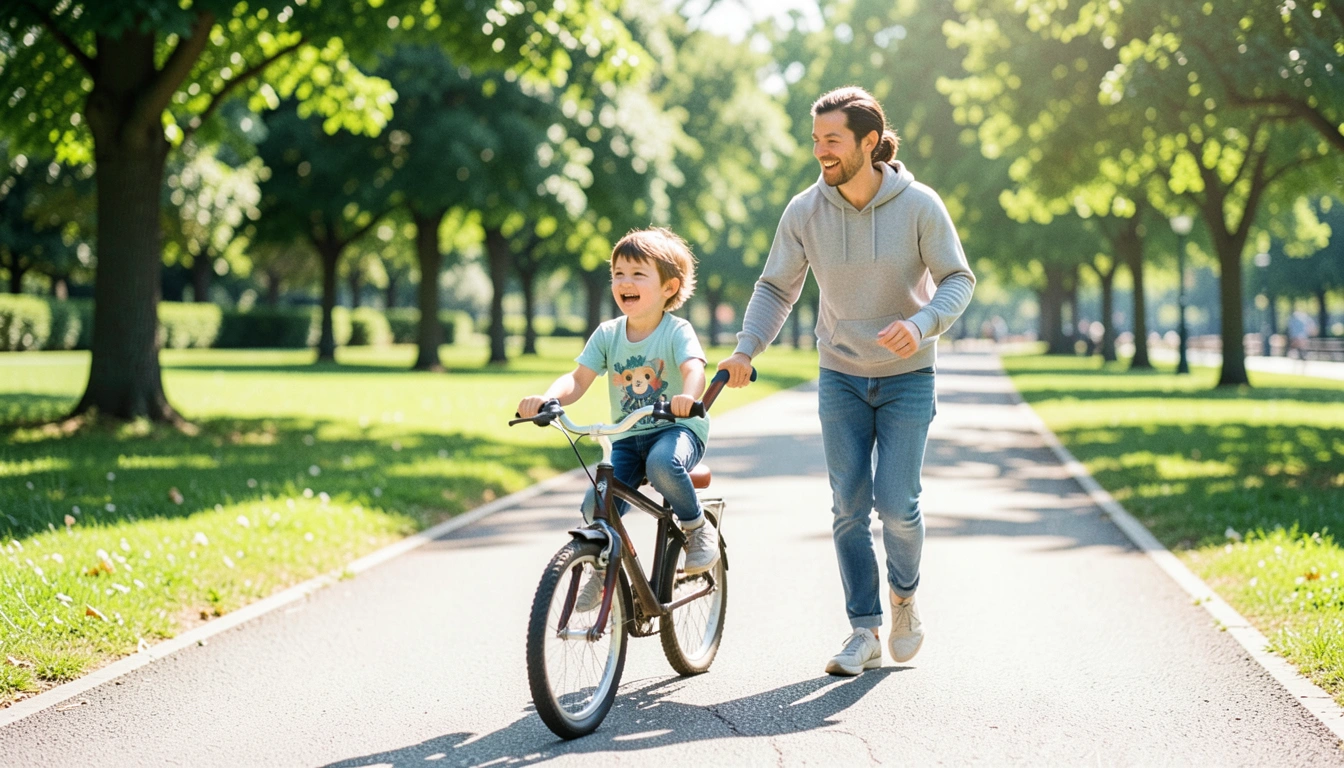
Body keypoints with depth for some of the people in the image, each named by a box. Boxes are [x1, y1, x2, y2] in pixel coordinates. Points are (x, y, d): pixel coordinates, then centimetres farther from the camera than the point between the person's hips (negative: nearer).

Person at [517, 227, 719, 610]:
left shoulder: (677, 331, -10)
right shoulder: (607, 334, 1)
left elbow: (694, 368, -29)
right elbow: (578, 379, -6)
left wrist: (688, 397, -53)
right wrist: (546, 398, -28)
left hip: (677, 428, -4)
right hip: (627, 438, 4)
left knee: (663, 464, -39)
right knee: (596, 505, -15)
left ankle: (698, 528, -9)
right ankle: (603, 569, 17)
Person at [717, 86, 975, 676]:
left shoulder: (919, 205, -14)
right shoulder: (805, 211, -8)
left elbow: (958, 280, -10)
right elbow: (776, 289, 0)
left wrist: (922, 323, -29)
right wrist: (746, 349, -15)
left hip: (907, 376, -2)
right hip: (840, 377, 2)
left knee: (896, 503, -9)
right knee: (849, 508, 0)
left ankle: (904, 595, 21)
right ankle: (864, 632, 11)